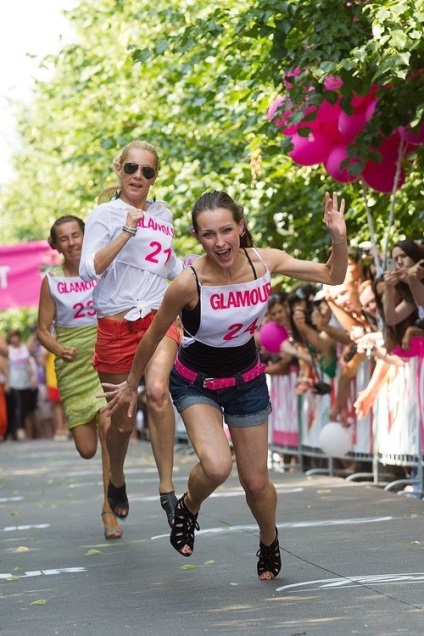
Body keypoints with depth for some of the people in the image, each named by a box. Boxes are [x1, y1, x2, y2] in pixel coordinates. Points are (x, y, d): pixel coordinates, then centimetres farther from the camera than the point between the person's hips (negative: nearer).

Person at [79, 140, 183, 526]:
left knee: (157, 390, -27)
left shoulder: (163, 214, 14)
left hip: (158, 317, 2)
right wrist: (127, 232, -21)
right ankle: (116, 482, 37)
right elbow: (89, 270, -16)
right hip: (116, 324, -2)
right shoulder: (106, 214, -1)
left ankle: (167, 490, -22)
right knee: (122, 420, 6)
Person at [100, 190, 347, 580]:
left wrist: (339, 239, -26)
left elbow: (333, 276, -7)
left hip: (247, 379, 3)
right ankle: (188, 508, 7)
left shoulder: (264, 262, -18)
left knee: (256, 482, 8)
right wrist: (131, 385, 0)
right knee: (217, 466, -28)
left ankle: (270, 545, 41)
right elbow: (154, 336, -12)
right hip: (196, 382, -3)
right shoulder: (189, 283, -29)